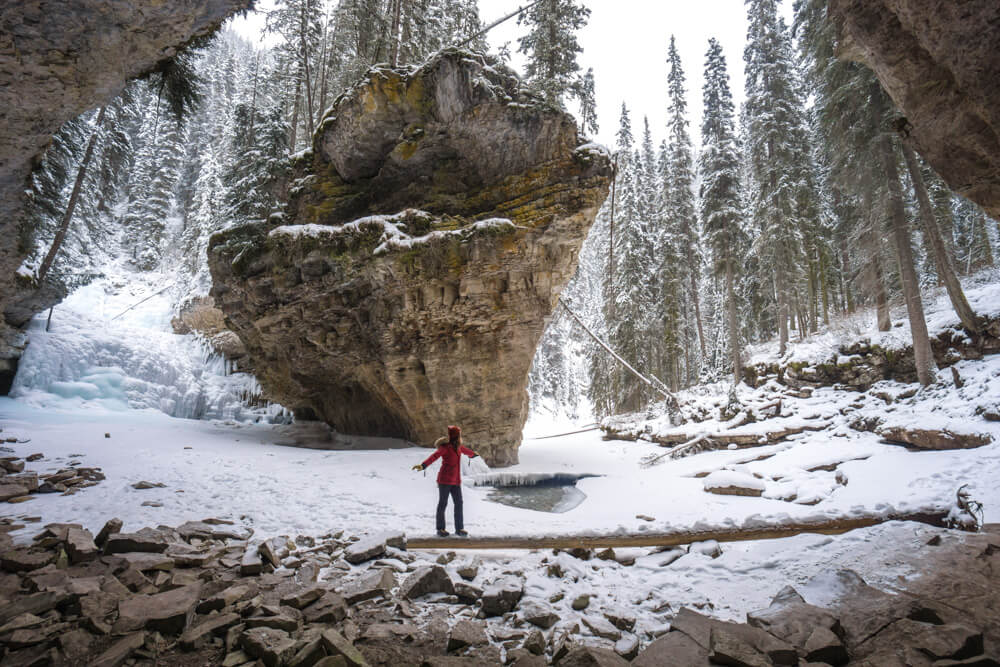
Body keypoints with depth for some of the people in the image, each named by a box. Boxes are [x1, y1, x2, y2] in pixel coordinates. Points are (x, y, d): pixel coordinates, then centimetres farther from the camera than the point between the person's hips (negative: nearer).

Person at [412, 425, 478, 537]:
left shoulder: (458, 446, 10)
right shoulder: (445, 447, -14)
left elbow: (465, 450, 34)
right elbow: (434, 456, -30)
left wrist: (473, 454, 55)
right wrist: (423, 465, -47)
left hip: (455, 481, 7)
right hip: (445, 479, -7)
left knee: (458, 503, 3)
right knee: (443, 503, 1)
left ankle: (459, 528, 13)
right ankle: (440, 529, 13)